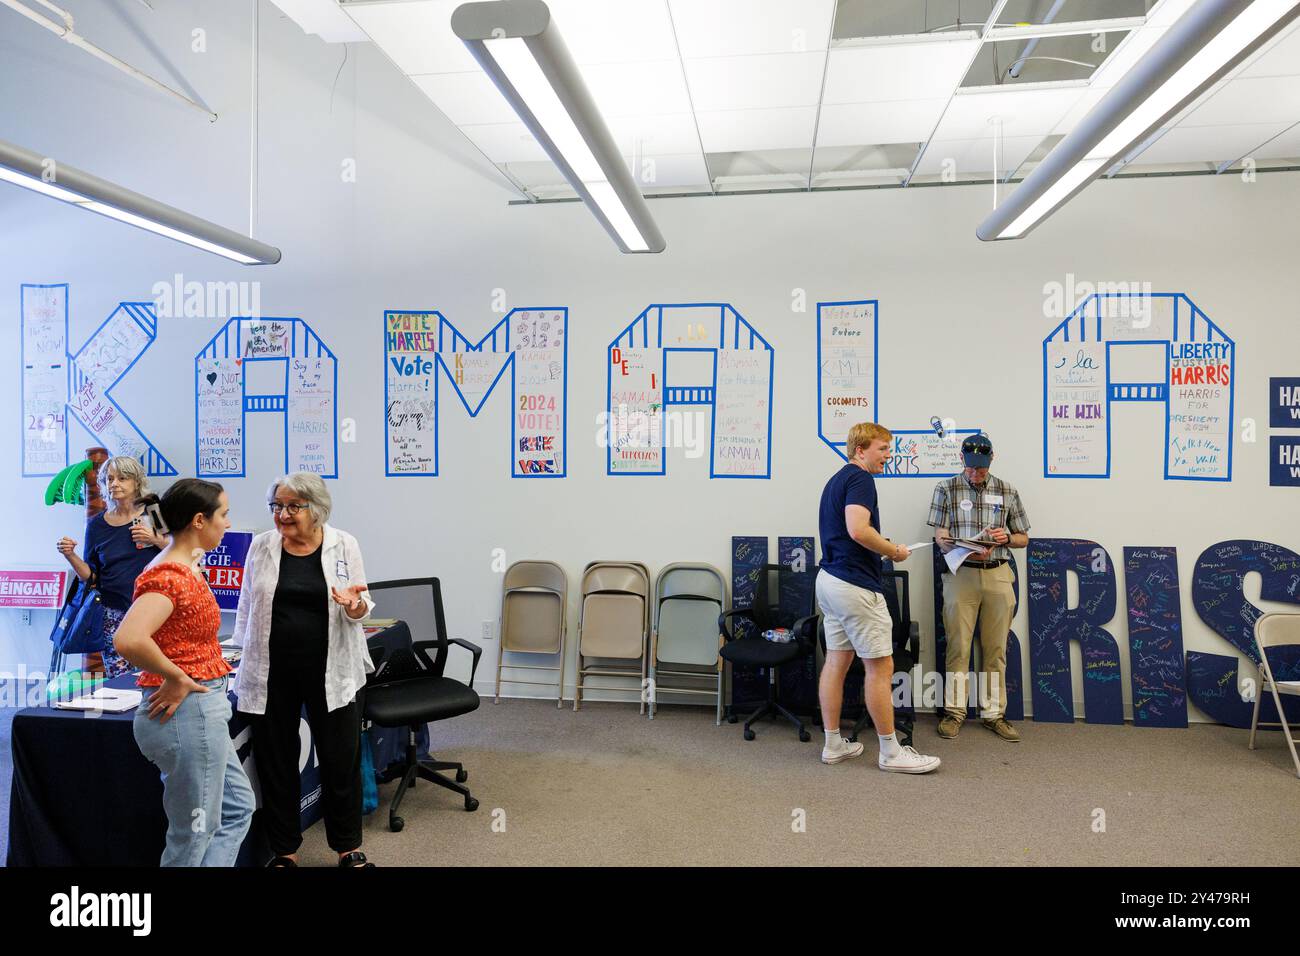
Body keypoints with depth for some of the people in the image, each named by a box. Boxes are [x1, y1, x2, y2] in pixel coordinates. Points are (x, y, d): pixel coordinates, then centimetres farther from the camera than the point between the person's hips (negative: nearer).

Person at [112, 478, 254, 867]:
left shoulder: (184, 568, 9)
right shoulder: (171, 576, -21)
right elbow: (128, 640, -37)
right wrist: (176, 679, -25)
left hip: (201, 711, 10)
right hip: (188, 712, -10)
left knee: (238, 807, 21)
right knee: (194, 834, 6)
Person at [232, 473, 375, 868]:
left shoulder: (344, 545, -3)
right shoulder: (261, 546, 1)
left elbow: (361, 609, 1)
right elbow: (247, 605, 11)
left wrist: (354, 605, -22)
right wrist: (246, 655, 11)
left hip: (331, 671, -1)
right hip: (271, 672, 2)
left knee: (341, 760, 7)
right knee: (275, 762, 11)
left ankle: (349, 848, 25)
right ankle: (284, 850, 29)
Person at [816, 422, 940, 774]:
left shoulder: (836, 480, 18)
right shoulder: (860, 478, -13)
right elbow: (858, 530, -27)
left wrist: (884, 548, 19)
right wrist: (894, 550, -12)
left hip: (830, 577, 10)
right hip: (856, 585, -10)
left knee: (836, 661, 11)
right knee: (880, 666, -2)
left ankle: (833, 744, 17)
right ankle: (891, 752, 6)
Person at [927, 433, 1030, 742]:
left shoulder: (1007, 492, 9)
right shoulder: (946, 489, 3)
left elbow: (1024, 539, 15)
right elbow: (941, 538, -1)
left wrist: (1006, 537, -8)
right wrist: (969, 551, -20)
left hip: (998, 576, 2)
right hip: (960, 575, -2)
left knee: (996, 649, 6)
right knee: (958, 647, -1)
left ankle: (994, 713, 16)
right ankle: (954, 711, 10)